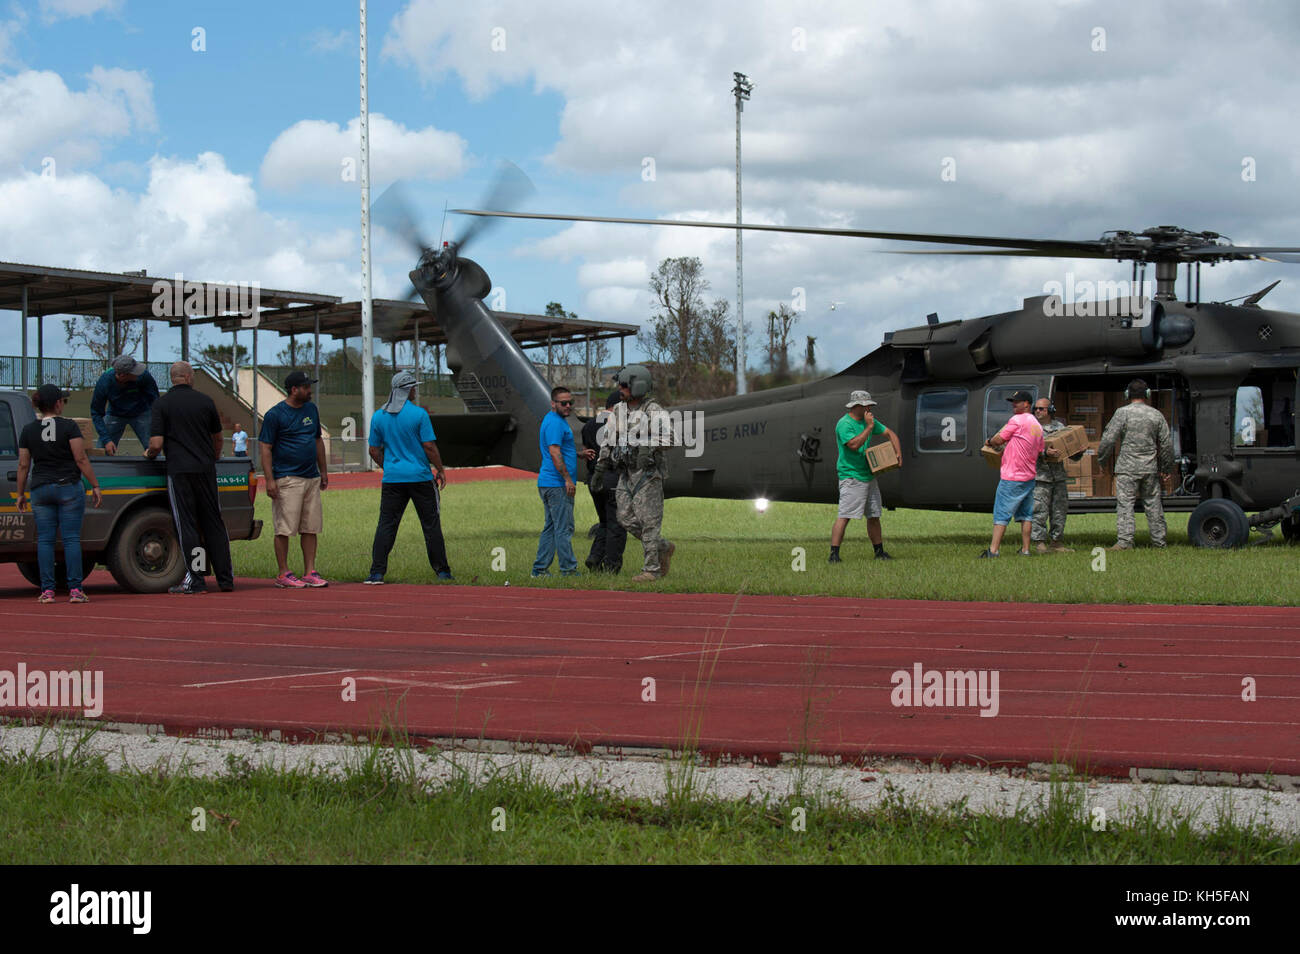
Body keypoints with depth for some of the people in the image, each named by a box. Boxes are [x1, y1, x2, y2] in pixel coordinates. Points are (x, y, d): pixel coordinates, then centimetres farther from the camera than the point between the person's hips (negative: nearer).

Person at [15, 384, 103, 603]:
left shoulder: (28, 431, 4)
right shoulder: (69, 427, -6)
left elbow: (23, 466, 6)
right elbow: (81, 459, -8)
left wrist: (20, 494, 14)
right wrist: (95, 486, -3)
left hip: (40, 489, 3)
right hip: (69, 487, -3)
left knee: (45, 540, 5)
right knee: (71, 538, -1)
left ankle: (47, 590, 0)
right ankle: (75, 590, -4)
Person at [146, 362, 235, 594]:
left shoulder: (162, 403, -3)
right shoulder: (205, 401, 7)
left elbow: (156, 444, -10)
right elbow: (218, 438, 19)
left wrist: (149, 453, 13)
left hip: (179, 470, -3)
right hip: (206, 469, 3)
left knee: (187, 525, 0)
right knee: (213, 524, 10)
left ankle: (194, 581, -3)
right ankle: (226, 578, 12)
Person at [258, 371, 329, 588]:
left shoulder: (311, 409, 14)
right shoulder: (275, 414, -7)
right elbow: (265, 448, -8)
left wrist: (323, 471, 20)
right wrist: (270, 480, -15)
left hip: (312, 478, 7)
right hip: (287, 479, -7)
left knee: (310, 528, 6)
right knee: (285, 529, -4)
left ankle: (310, 572, 11)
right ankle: (283, 574, 0)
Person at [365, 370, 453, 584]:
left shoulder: (379, 416, 4)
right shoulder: (418, 414, -9)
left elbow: (374, 450, 9)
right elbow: (429, 446, -10)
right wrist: (440, 470, 2)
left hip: (392, 478, 3)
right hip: (420, 477, -3)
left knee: (386, 525, 3)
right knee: (431, 525, 6)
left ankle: (377, 572, -4)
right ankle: (442, 570, 11)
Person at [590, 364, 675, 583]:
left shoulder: (654, 411, -12)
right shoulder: (619, 410, 9)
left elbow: (667, 435, -27)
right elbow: (608, 441, 15)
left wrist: (649, 448, -44)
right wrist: (599, 469, 13)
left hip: (648, 473, -7)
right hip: (627, 473, 7)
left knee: (648, 520, -7)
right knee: (627, 519, 3)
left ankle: (651, 569, -2)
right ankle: (663, 548, 20)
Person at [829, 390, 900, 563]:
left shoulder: (869, 420, 12)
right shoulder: (844, 424, -13)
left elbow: (890, 433, 20)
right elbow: (854, 445, -26)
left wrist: (898, 453, 6)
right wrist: (869, 427, -20)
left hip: (869, 476, 8)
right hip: (851, 476, -8)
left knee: (874, 516, 14)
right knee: (844, 516, -15)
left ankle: (879, 552, 24)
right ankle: (834, 554, -18)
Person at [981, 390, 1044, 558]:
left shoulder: (1017, 420, -11)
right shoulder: (1037, 426, 13)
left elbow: (999, 440, -9)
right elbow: (1039, 451, 17)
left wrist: (989, 442, 13)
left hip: (1012, 477, -8)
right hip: (1029, 477, 8)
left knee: (1001, 514, -8)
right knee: (1026, 514, 12)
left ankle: (993, 550, -12)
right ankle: (1025, 549, 11)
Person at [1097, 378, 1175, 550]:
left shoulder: (1123, 413, -6)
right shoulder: (1156, 415, 6)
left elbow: (1109, 439, -9)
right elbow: (1166, 444, 10)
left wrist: (1101, 458, 5)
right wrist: (1166, 468, 20)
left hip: (1127, 468, -4)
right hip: (1150, 468, 4)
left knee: (1125, 504, -6)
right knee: (1153, 504, 11)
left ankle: (1125, 541, -15)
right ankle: (1158, 541, 15)